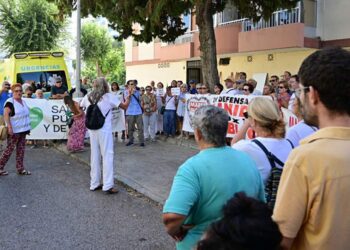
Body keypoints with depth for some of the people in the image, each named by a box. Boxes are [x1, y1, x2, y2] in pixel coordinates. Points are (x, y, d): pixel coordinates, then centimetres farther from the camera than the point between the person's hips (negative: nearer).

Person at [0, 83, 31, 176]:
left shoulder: (23, 101, 14)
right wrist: (9, 127, -28)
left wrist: (28, 127, 20)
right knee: (10, 149, -5)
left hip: (23, 130, 8)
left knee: (21, 149, 9)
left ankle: (20, 169, 15)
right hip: (14, 131, -8)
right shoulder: (10, 102, -11)